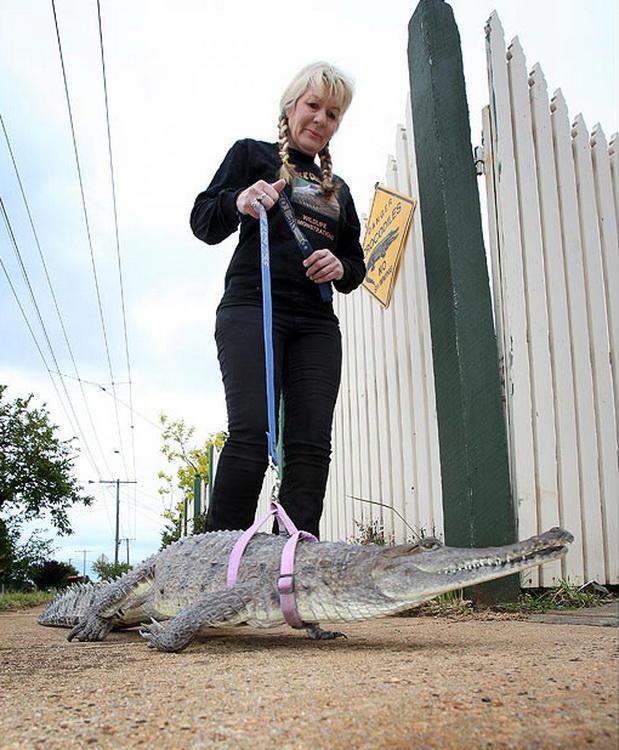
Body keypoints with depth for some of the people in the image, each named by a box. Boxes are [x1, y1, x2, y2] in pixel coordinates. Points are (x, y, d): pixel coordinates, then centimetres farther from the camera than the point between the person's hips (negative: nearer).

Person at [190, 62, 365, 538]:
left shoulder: (337, 189, 28)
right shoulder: (253, 154, 15)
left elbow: (357, 263, 27)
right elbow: (203, 222, 5)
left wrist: (342, 267, 2)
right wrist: (238, 203, -17)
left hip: (316, 321, 5)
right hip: (252, 307, -5)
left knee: (312, 443, -8)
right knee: (252, 433, -20)